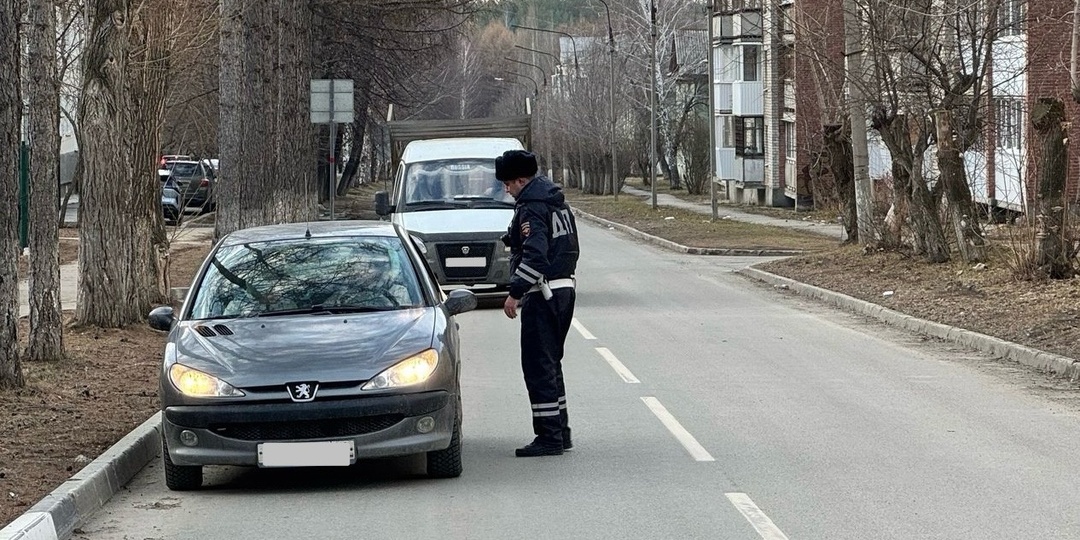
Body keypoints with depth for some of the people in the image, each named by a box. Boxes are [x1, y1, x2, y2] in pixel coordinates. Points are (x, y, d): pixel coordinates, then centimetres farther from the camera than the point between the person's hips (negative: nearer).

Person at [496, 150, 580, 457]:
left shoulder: (531, 207, -15)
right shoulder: (556, 200, 15)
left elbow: (535, 255, -24)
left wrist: (515, 293, -22)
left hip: (543, 294, -10)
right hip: (564, 289, 10)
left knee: (538, 366, -6)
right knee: (551, 363, 17)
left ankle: (549, 437, -7)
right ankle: (560, 431, 21)